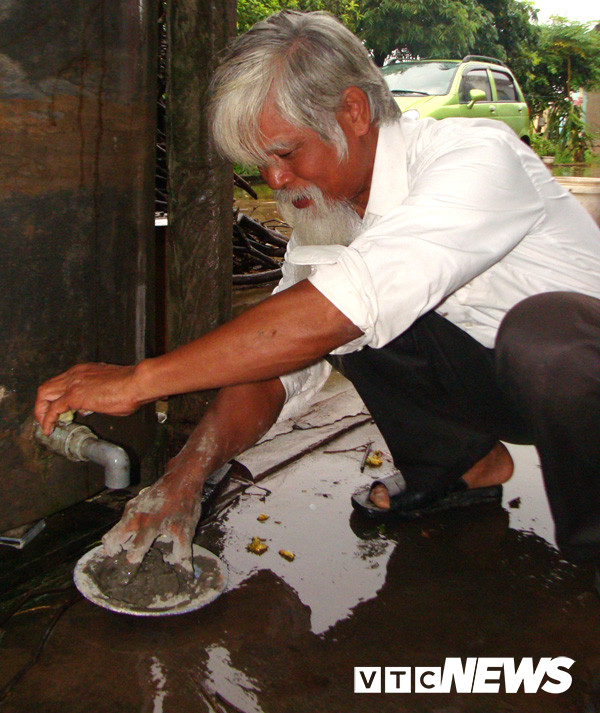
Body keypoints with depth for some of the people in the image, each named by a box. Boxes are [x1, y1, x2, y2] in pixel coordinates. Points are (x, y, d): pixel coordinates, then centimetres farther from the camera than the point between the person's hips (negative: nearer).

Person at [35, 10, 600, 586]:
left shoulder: (475, 156, -27)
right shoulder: (327, 201, -4)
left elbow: (349, 305, -41)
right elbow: (273, 360, -6)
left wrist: (140, 379, -38)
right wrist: (187, 473, -20)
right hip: (496, 374, 6)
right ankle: (467, 464, 6)